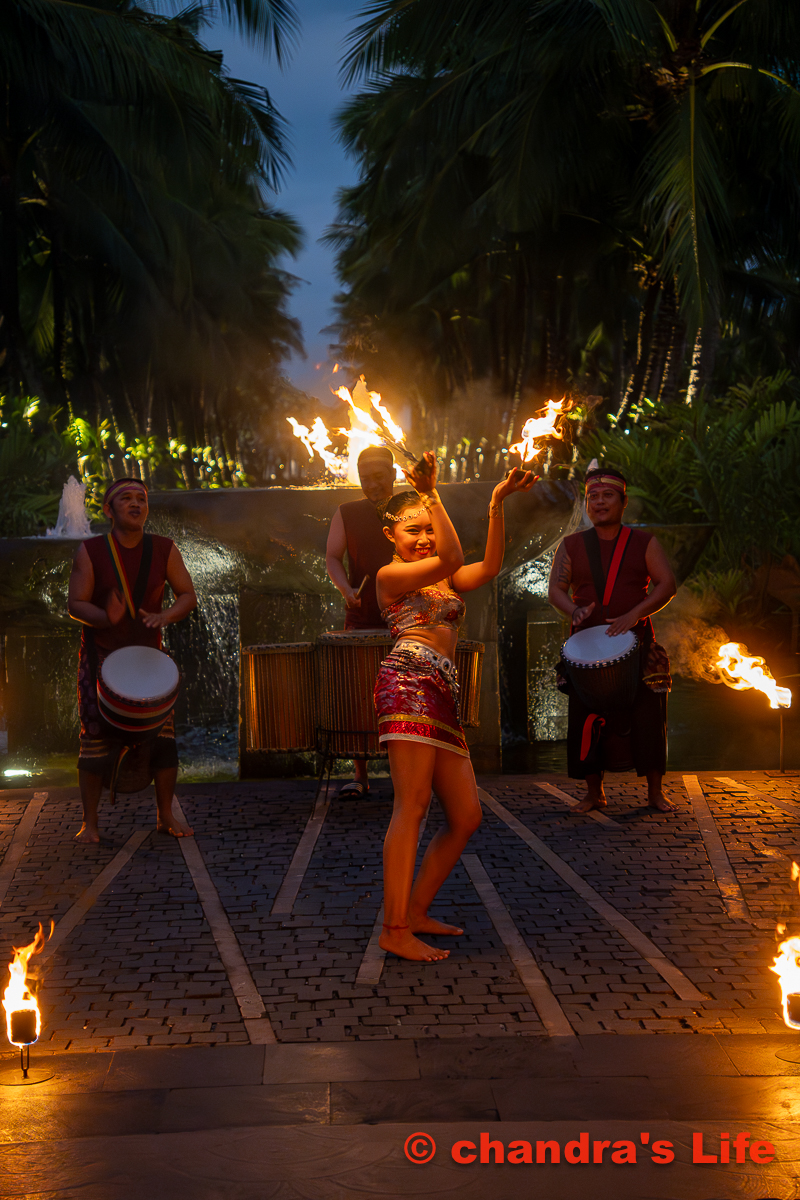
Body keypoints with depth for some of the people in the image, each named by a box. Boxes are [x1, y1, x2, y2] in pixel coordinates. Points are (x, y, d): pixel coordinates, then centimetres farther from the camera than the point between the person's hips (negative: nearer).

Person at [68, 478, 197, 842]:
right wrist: (106, 618, -30)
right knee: (95, 735, -5)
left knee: (163, 735, -4)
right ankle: (90, 822, 7)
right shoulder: (90, 551, -7)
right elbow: (75, 604, -9)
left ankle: (166, 815, 12)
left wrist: (163, 617, -18)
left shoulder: (164, 550, -1)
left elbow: (187, 596, 3)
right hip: (100, 655, -2)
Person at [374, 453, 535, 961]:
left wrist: (497, 504, 3)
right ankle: (395, 930, -16)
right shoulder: (390, 575, 8)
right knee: (413, 805, -16)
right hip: (410, 679, -8)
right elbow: (452, 558, -9)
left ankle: (416, 911, 16)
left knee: (466, 817, 6)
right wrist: (431, 492, -11)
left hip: (444, 697, 8)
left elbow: (490, 566, 9)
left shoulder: (446, 582, 29)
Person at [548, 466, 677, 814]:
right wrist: (574, 610, -20)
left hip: (637, 642, -1)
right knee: (586, 717, -2)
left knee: (647, 716, -3)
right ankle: (594, 792, 10)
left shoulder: (643, 542, 4)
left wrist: (634, 615, -18)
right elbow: (556, 588, 3)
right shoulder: (572, 545, 8)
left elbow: (667, 585, -3)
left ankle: (655, 791, 8)